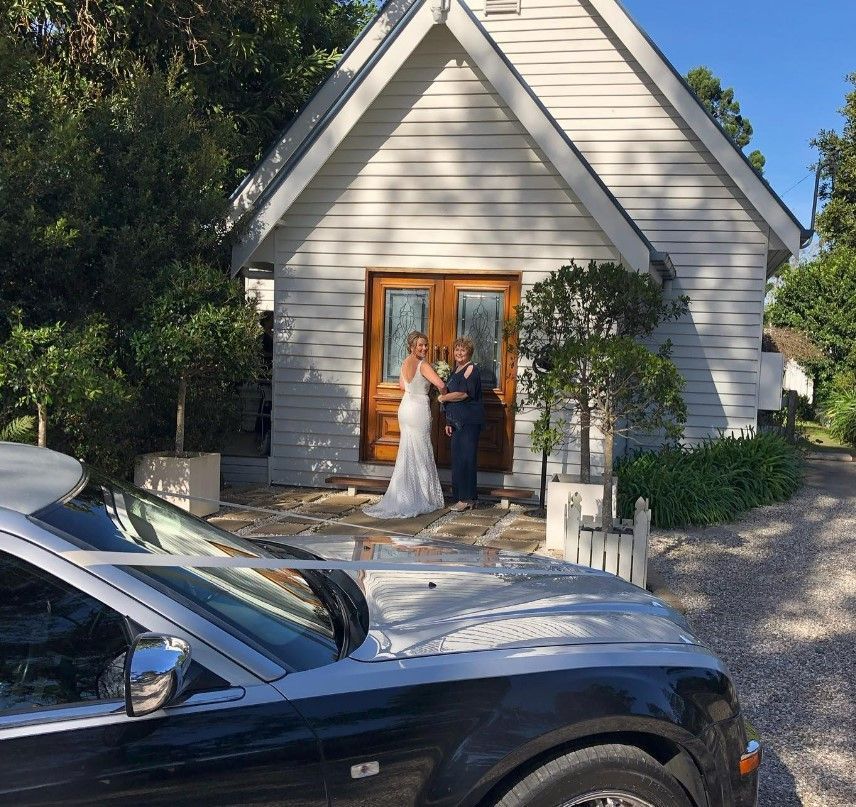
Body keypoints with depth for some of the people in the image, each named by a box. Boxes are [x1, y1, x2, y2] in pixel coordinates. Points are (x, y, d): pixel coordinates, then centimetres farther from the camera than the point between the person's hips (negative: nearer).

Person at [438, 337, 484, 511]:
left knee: (466, 459, -8)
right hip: (458, 421, 9)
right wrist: (449, 422, 19)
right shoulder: (456, 370, 19)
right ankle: (463, 496, 14)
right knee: (457, 458, 8)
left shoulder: (471, 369, -8)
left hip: (469, 421, -9)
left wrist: (443, 397, -6)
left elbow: (463, 393, -20)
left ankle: (467, 498, -4)